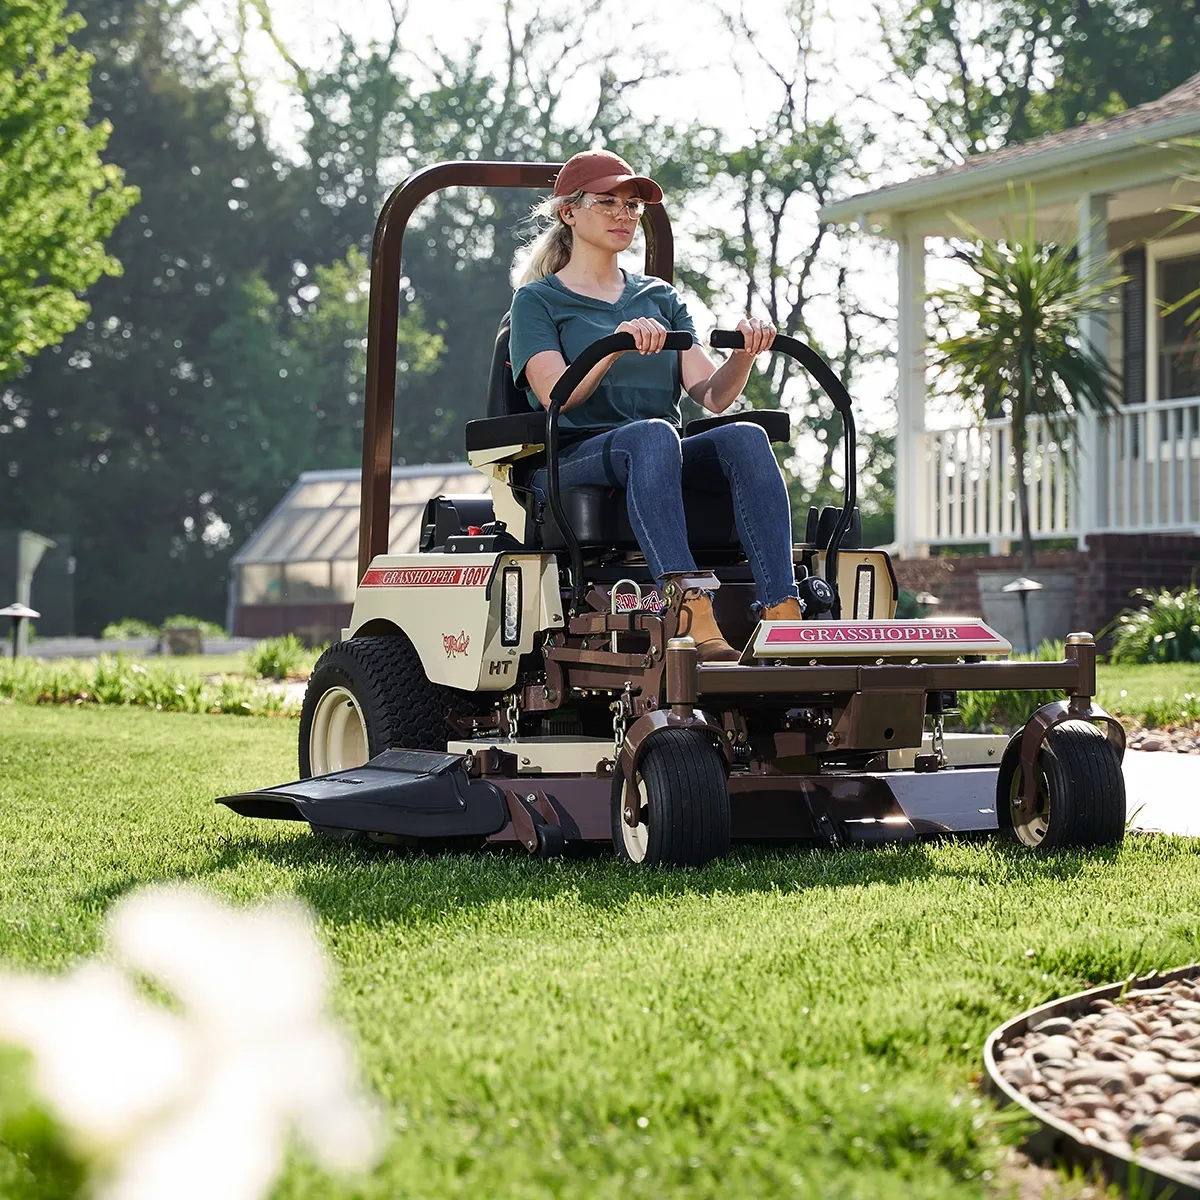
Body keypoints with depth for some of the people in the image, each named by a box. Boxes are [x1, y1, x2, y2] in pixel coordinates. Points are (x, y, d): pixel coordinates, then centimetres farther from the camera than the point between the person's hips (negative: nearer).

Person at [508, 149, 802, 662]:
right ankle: (692, 620, -52)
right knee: (653, 434, -37)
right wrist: (617, 344, -26)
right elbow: (555, 394, -9)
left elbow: (712, 393, 10)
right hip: (571, 462, -4)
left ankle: (782, 617, -43)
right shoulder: (538, 301, 9)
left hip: (662, 465, 4)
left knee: (745, 438, -27)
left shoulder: (661, 298, 23)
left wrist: (744, 353, -11)